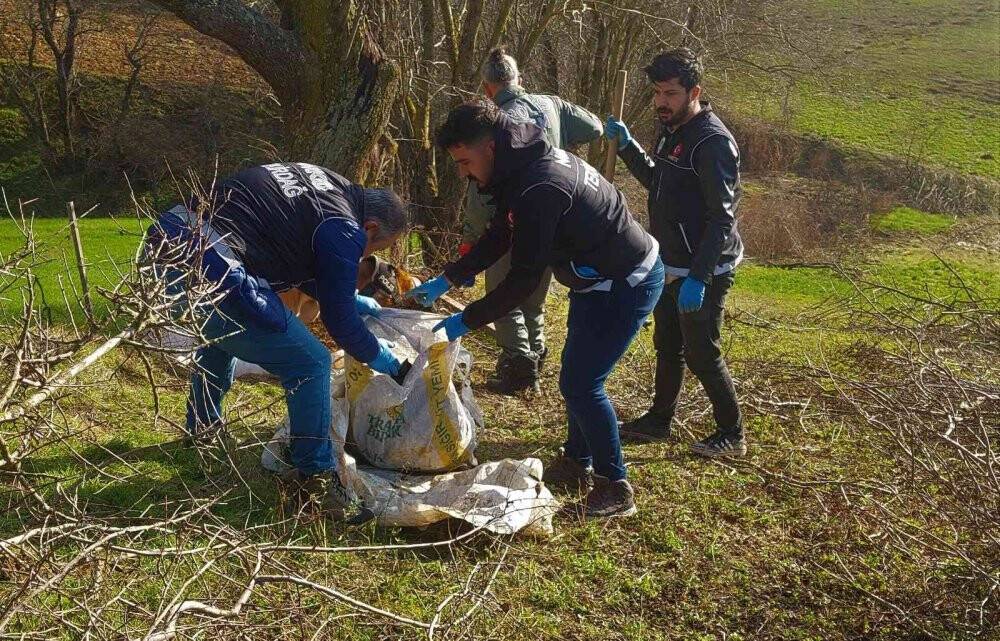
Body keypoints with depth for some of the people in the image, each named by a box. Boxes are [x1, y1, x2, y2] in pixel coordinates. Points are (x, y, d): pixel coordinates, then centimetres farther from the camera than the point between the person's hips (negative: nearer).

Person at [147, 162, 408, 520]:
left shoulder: (323, 186, 20)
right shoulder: (343, 229, -7)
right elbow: (339, 320, -1)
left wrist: (359, 303, 41)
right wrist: (382, 359, 16)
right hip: (202, 273, -10)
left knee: (221, 334, 38)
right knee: (310, 365, -4)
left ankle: (202, 426, 57)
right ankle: (315, 478, 6)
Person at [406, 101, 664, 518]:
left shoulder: (539, 189, -31)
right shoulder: (525, 165, 1)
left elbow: (525, 279, -27)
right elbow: (498, 240, 12)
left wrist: (466, 321, -19)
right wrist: (445, 280, 9)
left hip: (627, 284, -10)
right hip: (599, 278, 10)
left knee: (580, 383, -8)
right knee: (576, 375, 18)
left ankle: (615, 489, 5)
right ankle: (577, 463, 34)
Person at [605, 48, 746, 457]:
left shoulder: (712, 141, -21)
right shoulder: (673, 132, 9)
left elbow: (721, 217, -25)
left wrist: (698, 278, -30)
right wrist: (627, 146, 11)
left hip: (702, 272, -9)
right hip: (671, 266, 9)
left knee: (702, 355, 0)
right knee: (667, 346, 20)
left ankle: (732, 436, 16)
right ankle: (659, 420, 36)